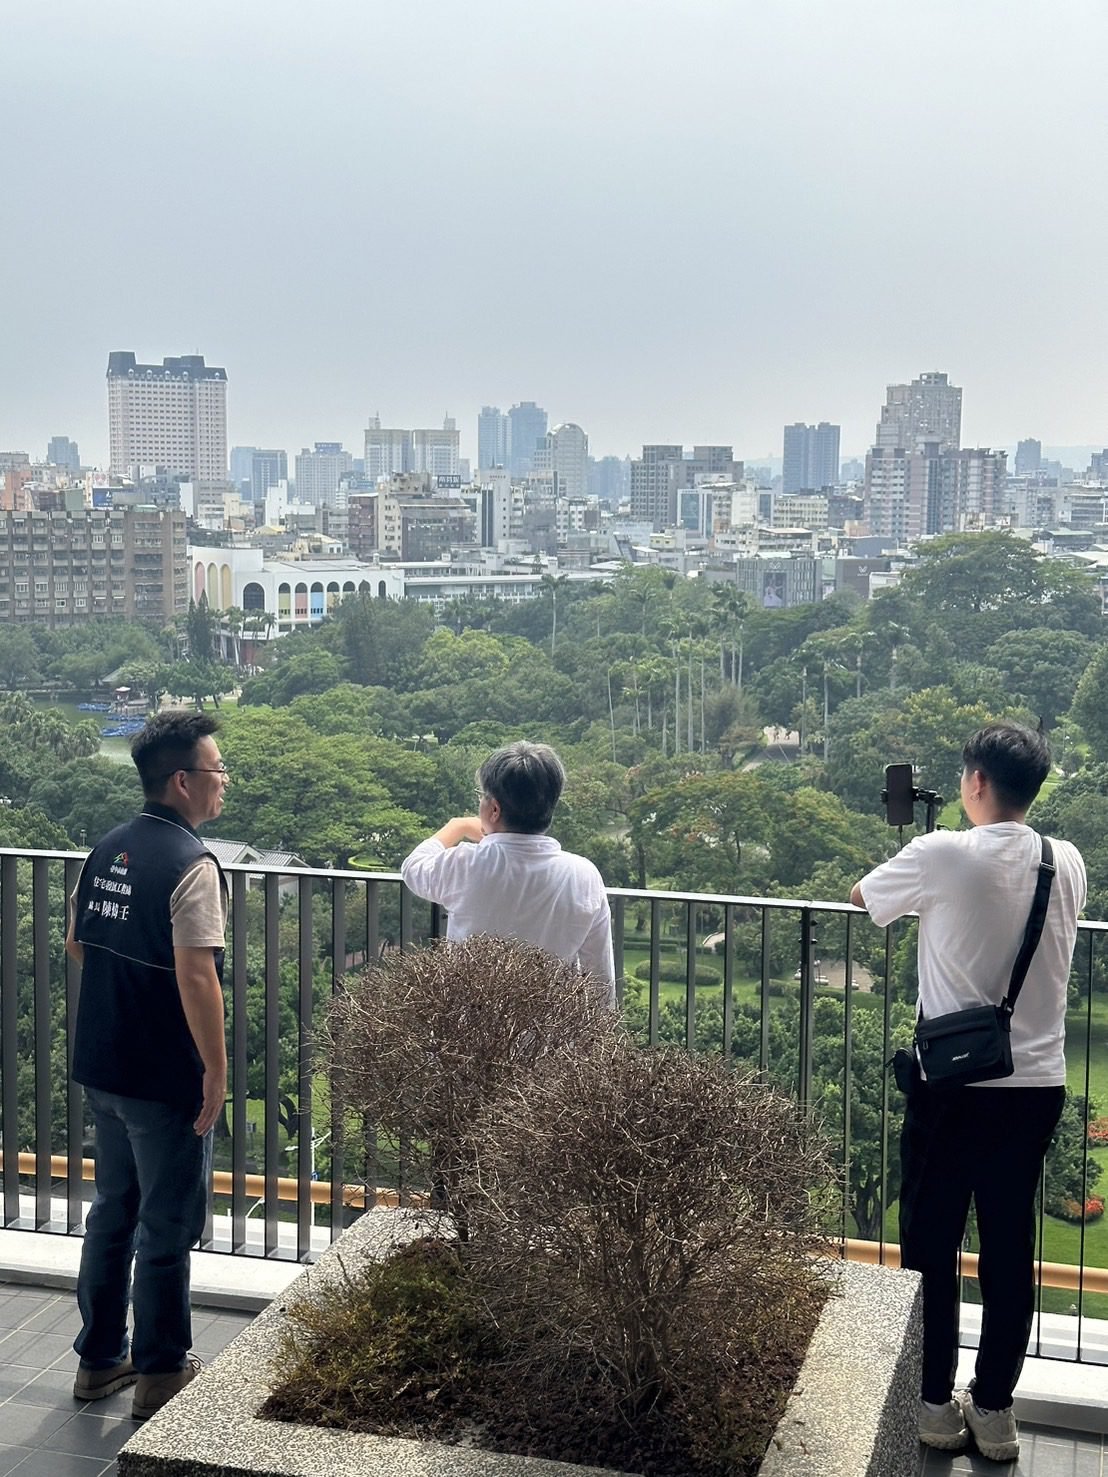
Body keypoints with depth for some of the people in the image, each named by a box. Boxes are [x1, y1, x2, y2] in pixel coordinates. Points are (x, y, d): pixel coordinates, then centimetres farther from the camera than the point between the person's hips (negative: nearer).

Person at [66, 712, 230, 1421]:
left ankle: (99, 1358, 31)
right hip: (167, 1079, -8)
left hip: (103, 1067, 8)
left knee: (113, 1210, 20)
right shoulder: (192, 866, -20)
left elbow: (77, 945, 15)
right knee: (168, 1228, 6)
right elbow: (196, 978, -25)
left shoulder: (108, 850, 5)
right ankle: (161, 1373, 19)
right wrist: (216, 1071, -17)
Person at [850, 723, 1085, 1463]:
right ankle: (995, 1407, 21)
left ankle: (935, 1403, 19)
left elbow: (862, 897, 6)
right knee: (1010, 1245, 13)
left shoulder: (942, 856, -12)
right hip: (1037, 1084, 4)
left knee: (931, 1242, 10)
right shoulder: (1069, 864, 1)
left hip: (954, 1082, -4)